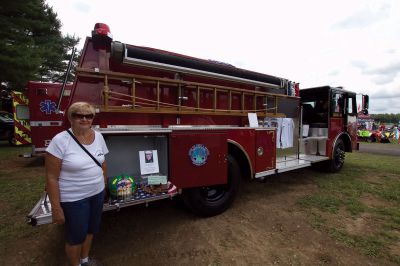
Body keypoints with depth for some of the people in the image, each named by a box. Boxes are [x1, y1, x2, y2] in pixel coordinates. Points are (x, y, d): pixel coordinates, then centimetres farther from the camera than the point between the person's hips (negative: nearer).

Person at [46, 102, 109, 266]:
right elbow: (51, 177, -15)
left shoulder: (98, 137, -2)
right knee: (76, 235, 15)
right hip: (73, 199, -5)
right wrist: (56, 208, -13)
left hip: (97, 194, 5)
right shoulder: (60, 140, -18)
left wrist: (104, 185, 12)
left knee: (91, 229, 22)